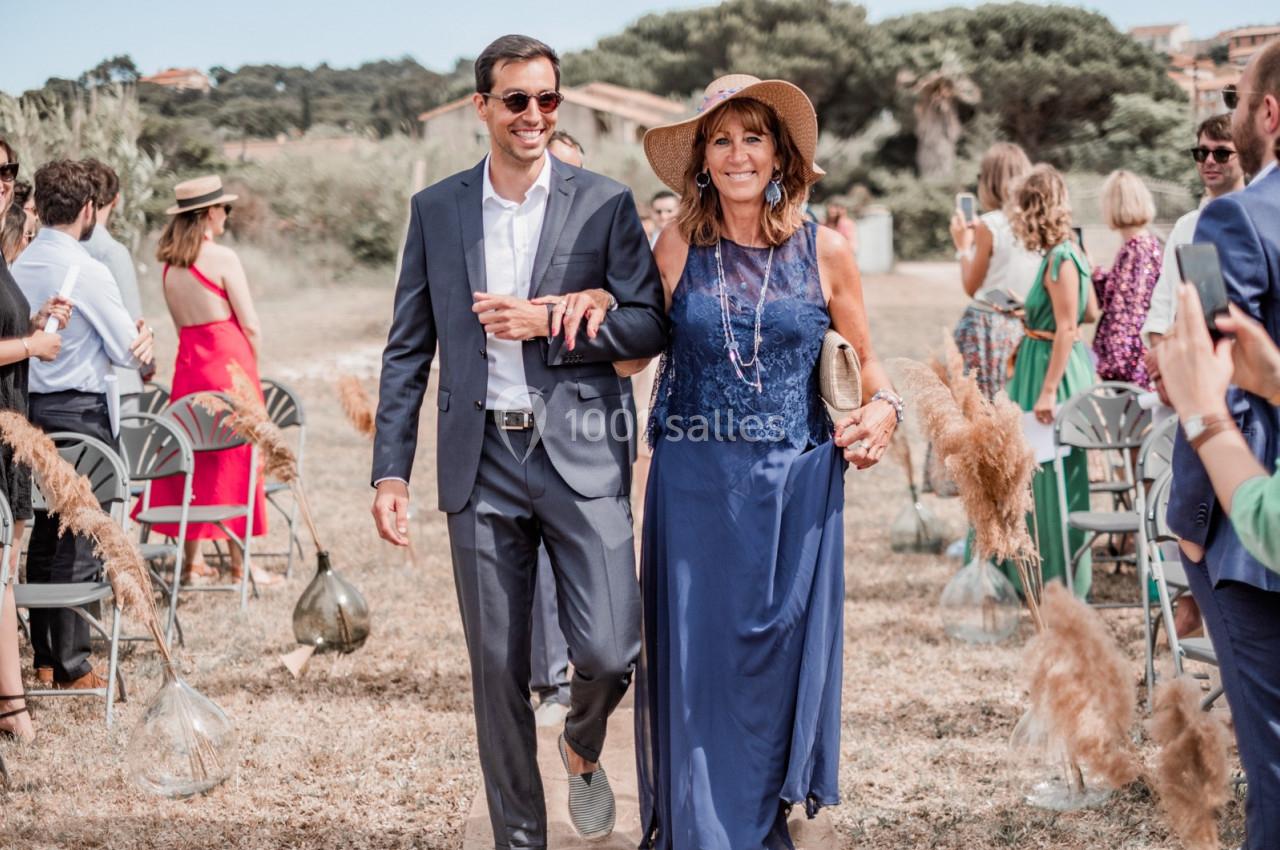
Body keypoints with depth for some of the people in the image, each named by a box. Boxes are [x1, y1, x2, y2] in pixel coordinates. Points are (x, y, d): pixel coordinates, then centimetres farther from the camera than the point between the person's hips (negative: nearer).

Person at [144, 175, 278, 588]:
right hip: (229, 360, -6)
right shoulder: (222, 258, -13)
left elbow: (182, 322, 14)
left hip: (188, 364, 6)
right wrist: (252, 366, 4)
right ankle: (240, 563, 5)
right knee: (235, 460, 1)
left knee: (193, 459, 13)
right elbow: (250, 325, -11)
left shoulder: (169, 264, 8)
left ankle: (193, 558, 16)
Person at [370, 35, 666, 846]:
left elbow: (652, 325, -1)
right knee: (498, 668, 6)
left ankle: (583, 747, 25)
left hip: (582, 454, -2)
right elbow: (408, 349, 9)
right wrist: (391, 471, 2)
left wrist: (551, 322, -14)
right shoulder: (435, 210, 8)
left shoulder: (605, 203, 2)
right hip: (482, 462, 2)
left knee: (610, 650, -10)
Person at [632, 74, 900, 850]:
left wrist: (883, 407, -8)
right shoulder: (680, 247, 3)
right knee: (697, 662, 1)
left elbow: (864, 358, 10)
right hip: (696, 485, 0)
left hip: (795, 485, 0)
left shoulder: (825, 252, 2)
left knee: (781, 659, 5)